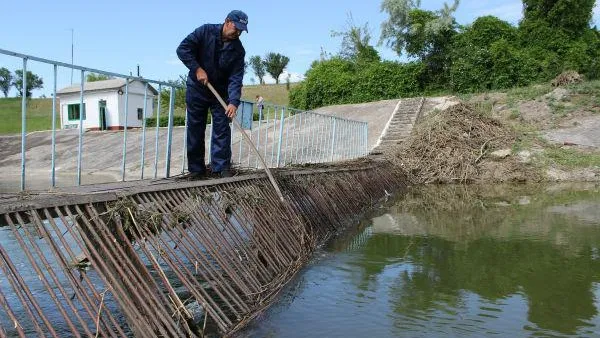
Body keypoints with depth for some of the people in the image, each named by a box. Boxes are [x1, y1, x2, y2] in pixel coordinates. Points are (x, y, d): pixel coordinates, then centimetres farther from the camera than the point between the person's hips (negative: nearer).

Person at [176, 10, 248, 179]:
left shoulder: (238, 49, -10)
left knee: (222, 128, -5)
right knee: (195, 129, 2)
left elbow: (236, 79, -17)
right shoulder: (205, 31, -12)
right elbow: (183, 49, -13)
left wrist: (233, 102, -30)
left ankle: (222, 166, 1)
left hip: (221, 91, 1)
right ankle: (196, 168, 10)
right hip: (196, 89, -1)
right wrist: (197, 69, -21)